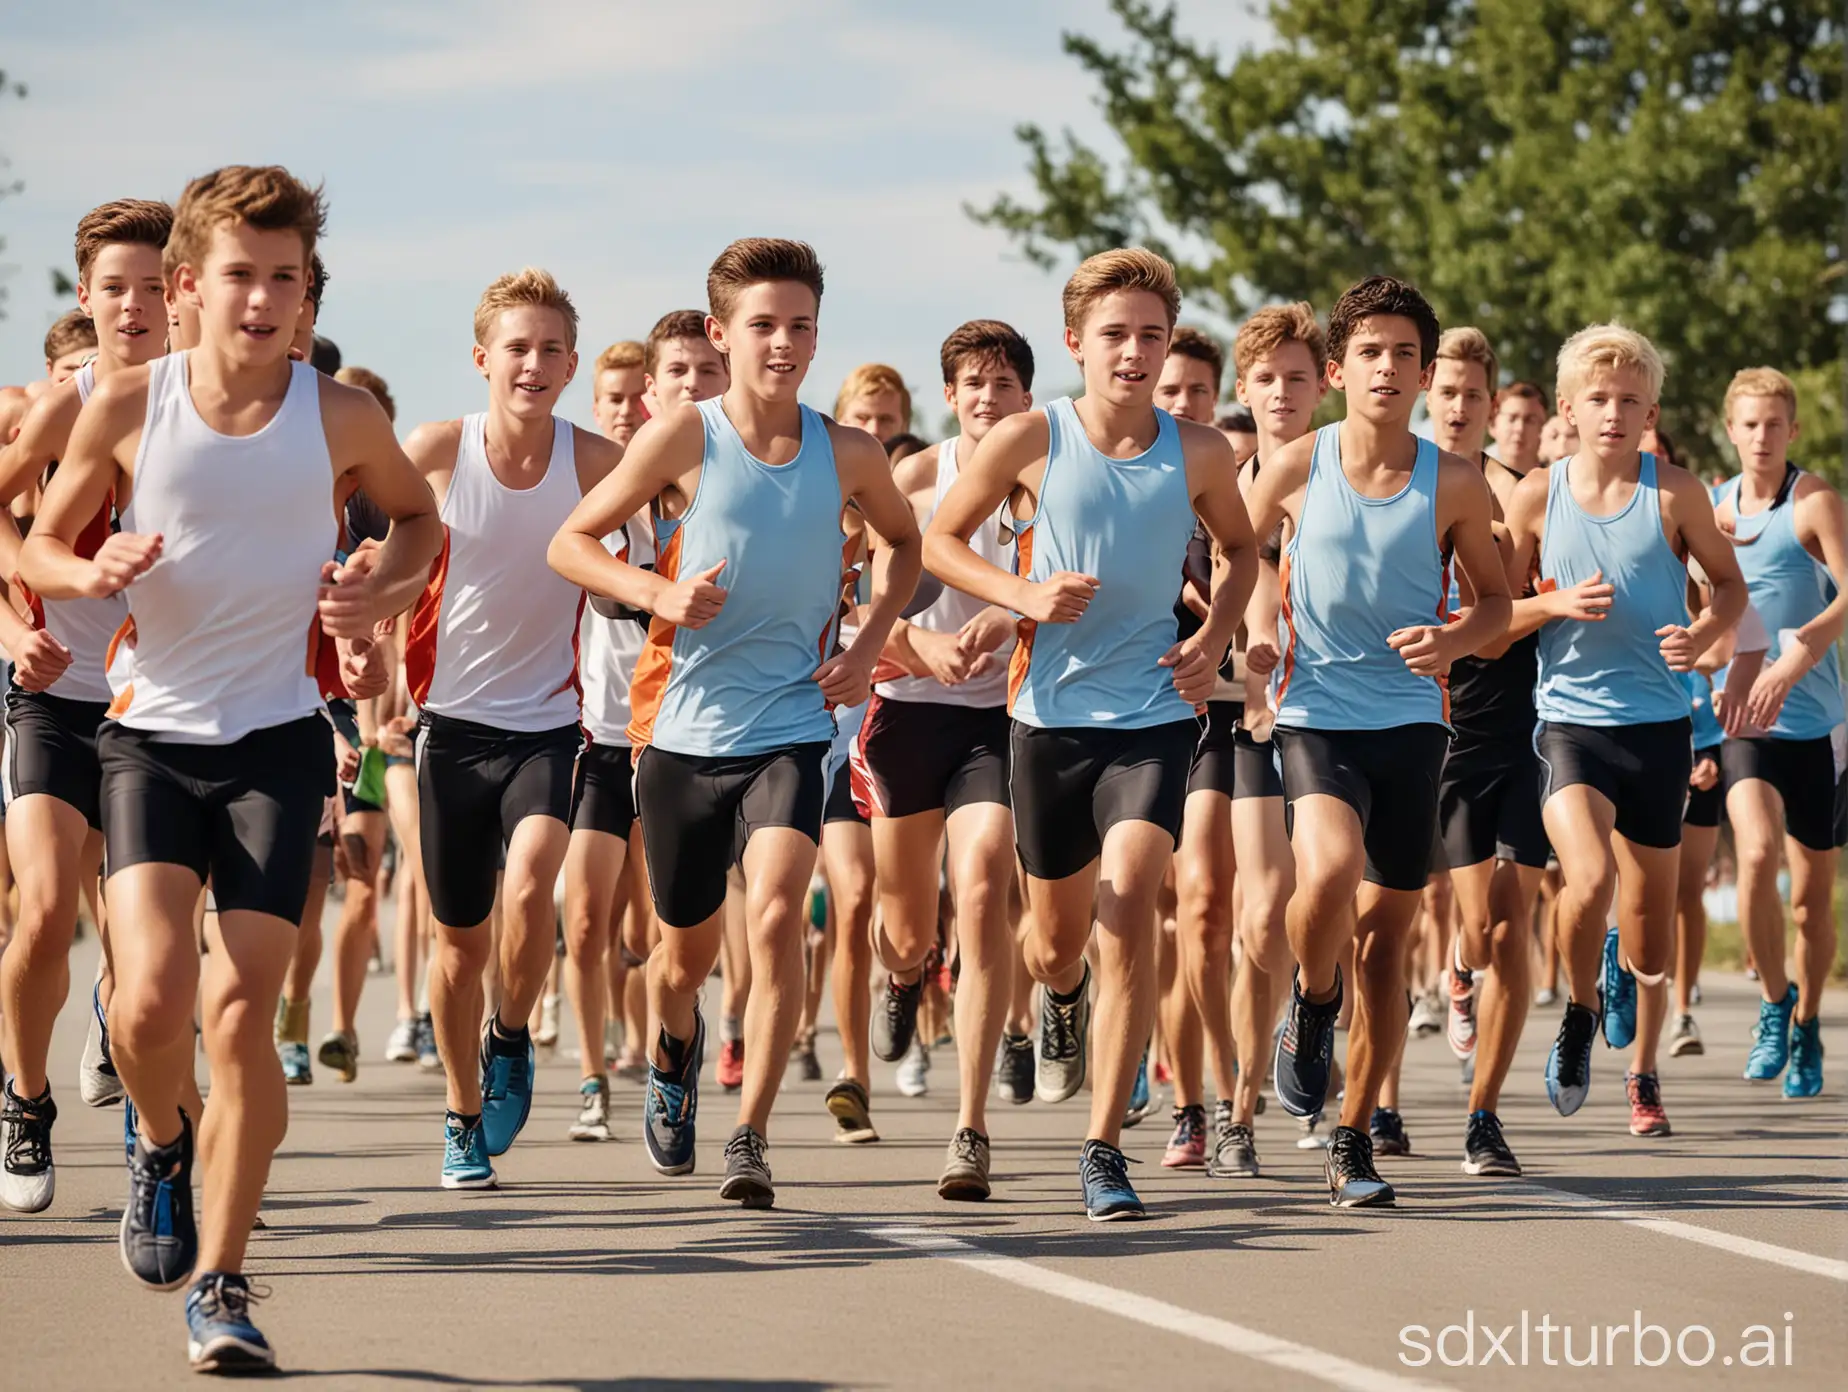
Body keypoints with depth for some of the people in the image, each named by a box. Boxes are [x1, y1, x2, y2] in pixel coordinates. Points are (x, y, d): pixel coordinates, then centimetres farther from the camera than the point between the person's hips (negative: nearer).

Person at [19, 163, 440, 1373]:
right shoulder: (127, 405, -5)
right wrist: (94, 572, -16)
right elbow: (40, 545, 6)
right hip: (152, 730, 0)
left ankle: (221, 1284, 8)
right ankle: (161, 1144, 18)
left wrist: (382, 593, -6)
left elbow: (420, 518, 15)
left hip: (279, 737, 0)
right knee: (152, 998, -17)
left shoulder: (341, 418, -4)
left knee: (243, 1012, -5)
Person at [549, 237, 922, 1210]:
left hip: (791, 727, 0)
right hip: (683, 727, 0)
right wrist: (658, 593, -18)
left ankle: (750, 1138, -15)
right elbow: (570, 542, -1)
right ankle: (674, 1055, 47)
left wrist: (869, 641, 5)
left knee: (776, 914, -22)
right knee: (687, 953, 12)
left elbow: (903, 541, 20)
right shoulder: (682, 439, -7)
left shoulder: (847, 455, 0)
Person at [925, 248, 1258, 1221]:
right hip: (1050, 712, 1)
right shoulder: (1030, 440, -5)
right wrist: (1024, 593, -12)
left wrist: (1214, 639, 2)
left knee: (1127, 910, -19)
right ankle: (1061, 998, 54)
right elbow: (939, 539, 4)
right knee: (1057, 939, 13)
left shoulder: (1197, 454, 0)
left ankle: (1103, 1148, -11)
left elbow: (1238, 547, 19)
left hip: (1154, 714, 0)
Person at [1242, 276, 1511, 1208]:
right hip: (1313, 713, -2)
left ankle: (1353, 1141, 18)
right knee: (1329, 869, -29)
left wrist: (1455, 640, -10)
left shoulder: (1453, 484, -2)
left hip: (1411, 721, 2)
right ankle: (1312, 1001, 5)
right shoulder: (1295, 468, -3)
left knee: (1386, 931, 5)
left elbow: (1497, 598, 10)